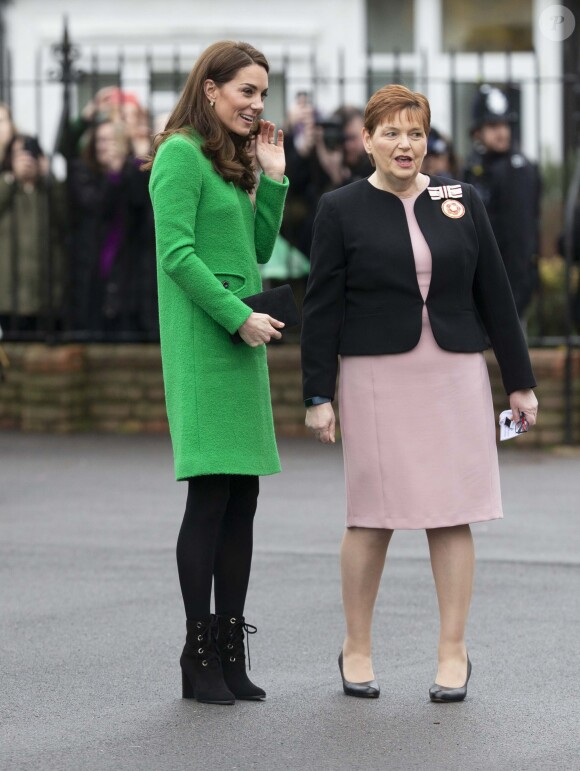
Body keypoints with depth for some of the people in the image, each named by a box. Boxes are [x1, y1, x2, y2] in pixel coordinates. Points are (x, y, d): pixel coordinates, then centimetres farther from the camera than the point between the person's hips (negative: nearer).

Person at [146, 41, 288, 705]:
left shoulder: (232, 158, 19)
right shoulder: (181, 154, -8)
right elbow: (177, 255, -15)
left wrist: (272, 178, 11)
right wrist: (239, 317, -16)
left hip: (240, 348, 9)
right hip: (202, 344, -9)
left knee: (243, 499, 7)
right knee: (210, 497, -8)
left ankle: (230, 651, 10)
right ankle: (198, 656, -4)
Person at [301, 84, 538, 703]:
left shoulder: (462, 201, 7)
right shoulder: (342, 209, 1)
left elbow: (494, 295, 10)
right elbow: (322, 305, 0)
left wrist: (519, 381, 8)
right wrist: (317, 394, -4)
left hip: (455, 374, 2)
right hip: (376, 378, -2)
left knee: (451, 516, 1)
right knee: (372, 516, 1)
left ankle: (453, 653, 9)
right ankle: (356, 647, 16)